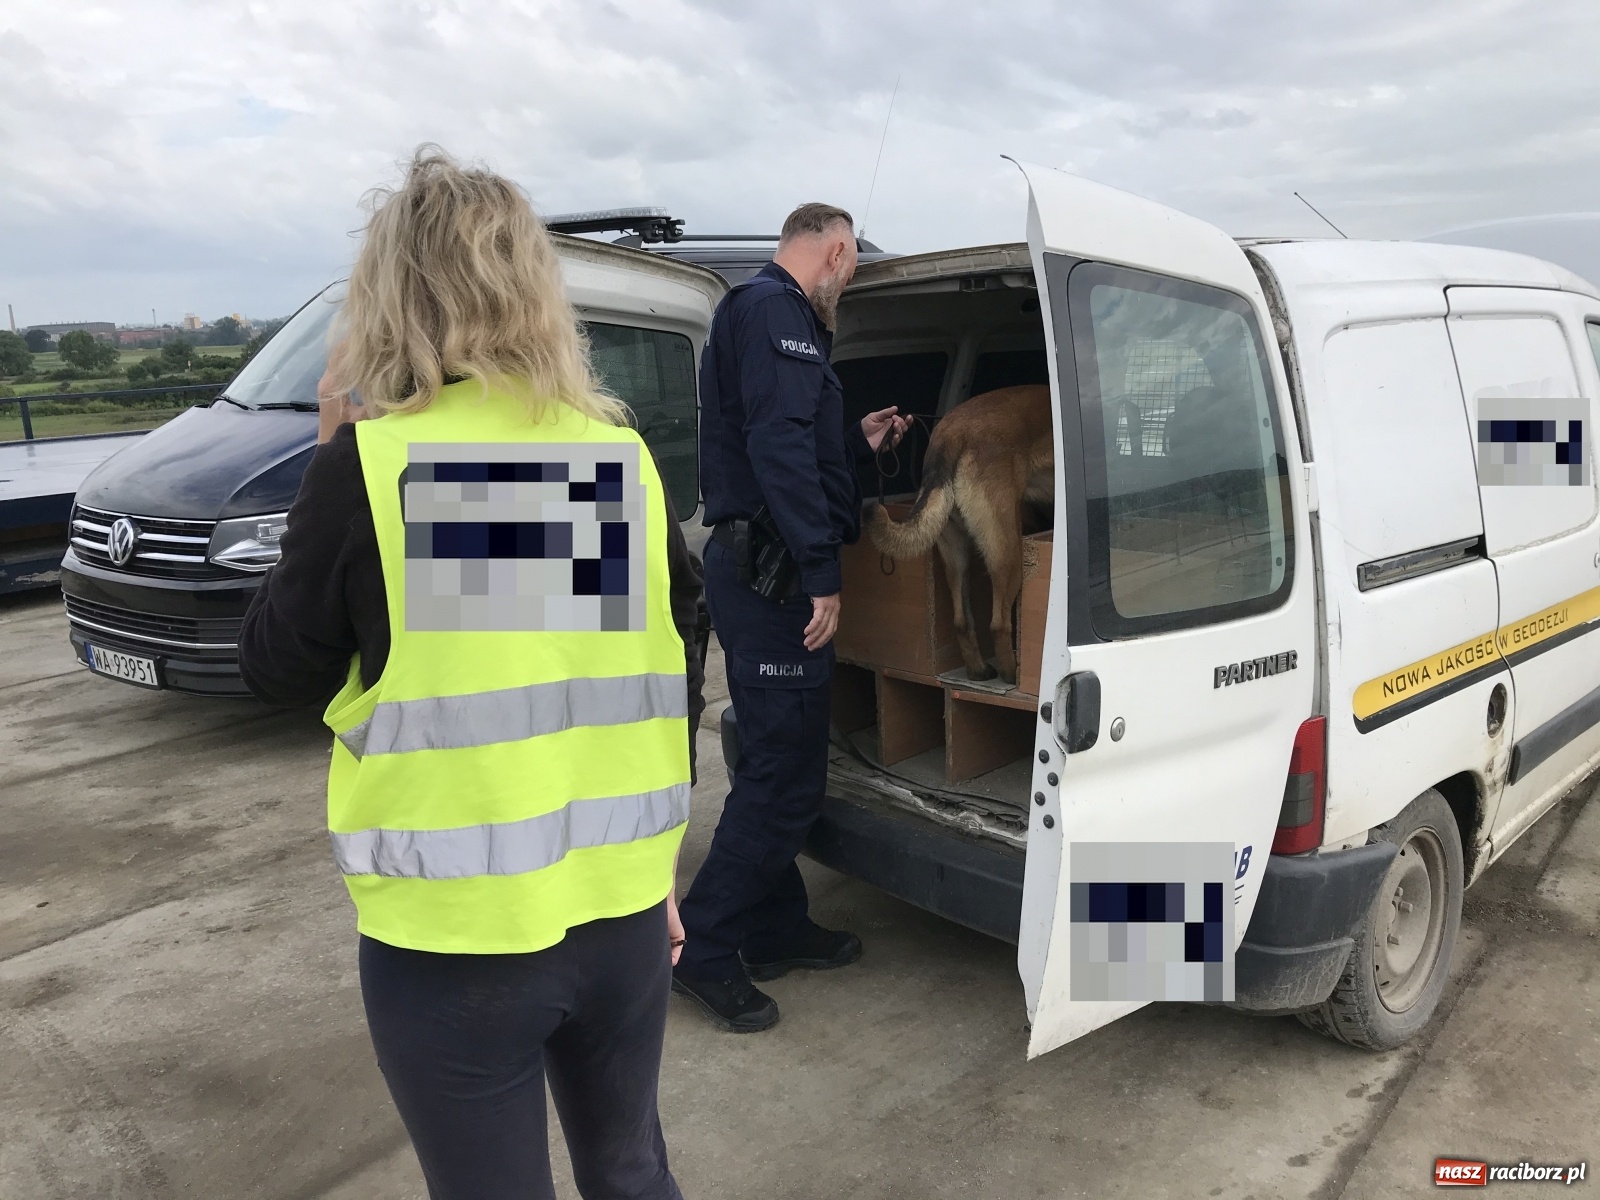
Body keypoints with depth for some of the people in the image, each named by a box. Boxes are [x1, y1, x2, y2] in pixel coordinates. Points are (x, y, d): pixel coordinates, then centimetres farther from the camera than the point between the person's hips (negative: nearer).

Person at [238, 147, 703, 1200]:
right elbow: (679, 679, 5)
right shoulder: (626, 456, -1)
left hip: (449, 930, -3)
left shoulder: (367, 465, -12)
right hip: (621, 911, 4)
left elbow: (278, 669, 2)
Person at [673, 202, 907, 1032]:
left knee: (782, 761, 17)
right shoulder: (776, 310, -10)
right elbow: (779, 446, -23)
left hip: (752, 569, 11)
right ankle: (703, 949, 6)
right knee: (784, 772, -5)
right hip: (772, 572, -11)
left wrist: (858, 442, 29)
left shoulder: (759, 310, 24)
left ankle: (776, 931, 29)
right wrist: (821, 572, -25)